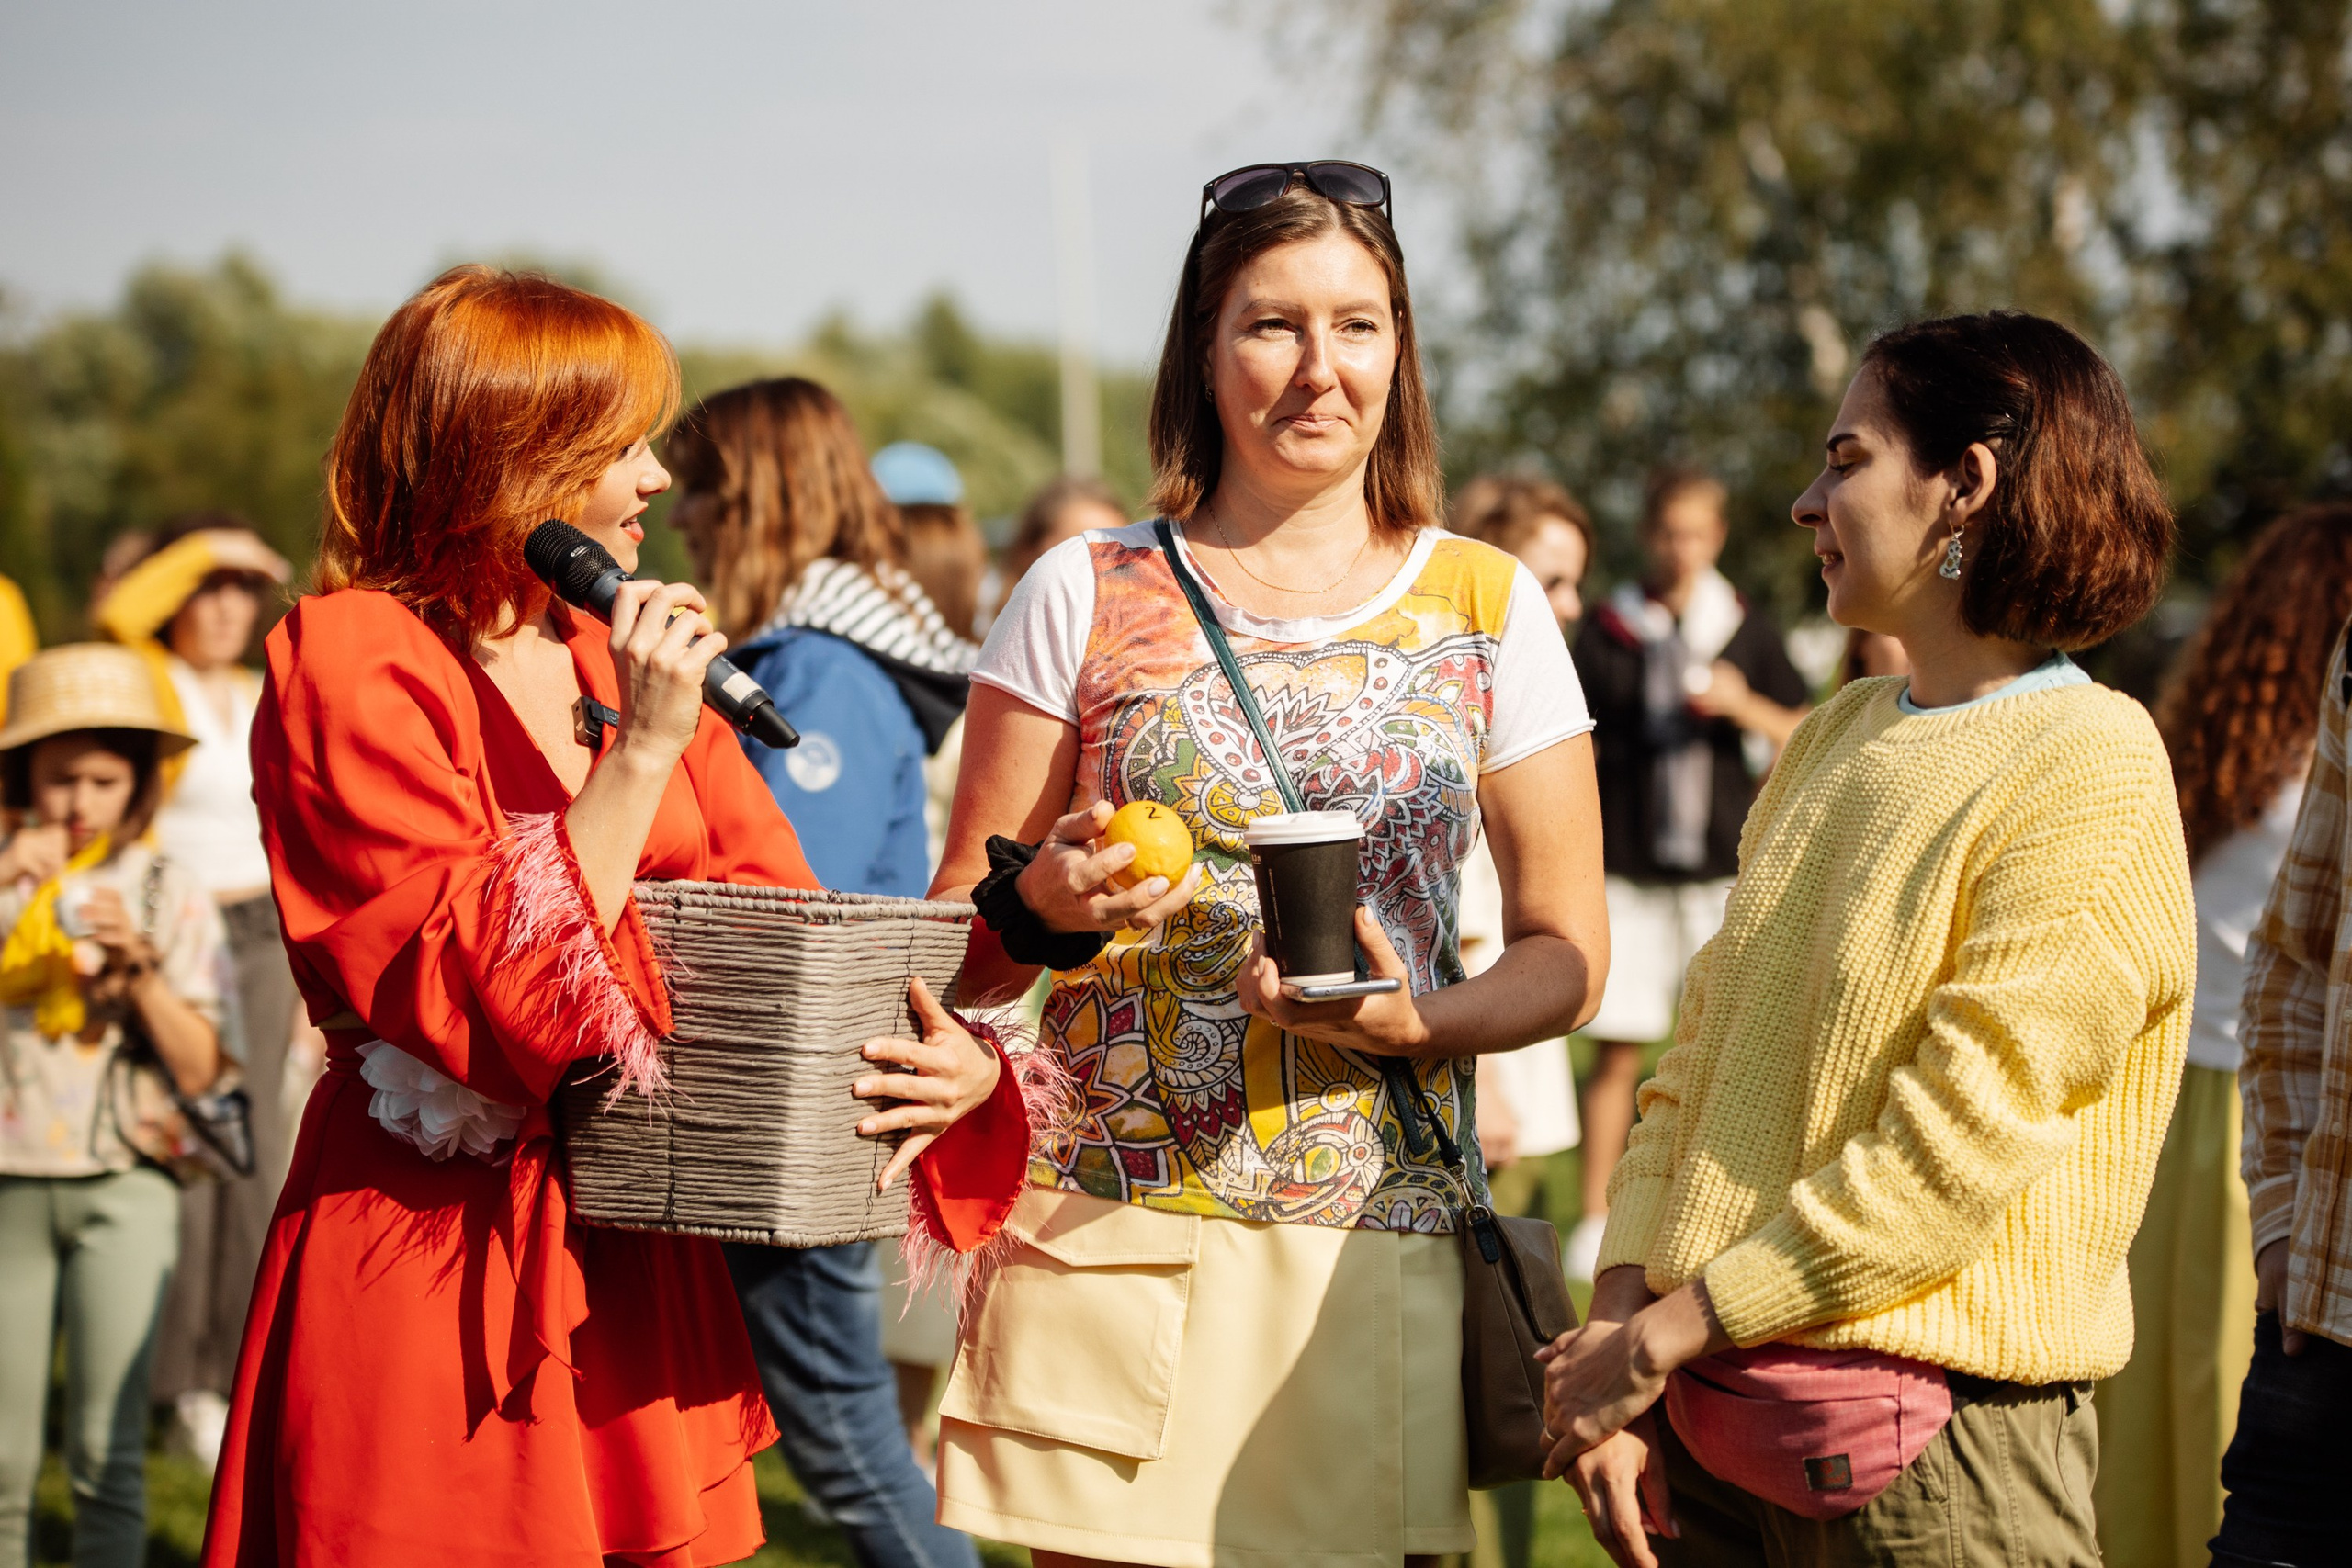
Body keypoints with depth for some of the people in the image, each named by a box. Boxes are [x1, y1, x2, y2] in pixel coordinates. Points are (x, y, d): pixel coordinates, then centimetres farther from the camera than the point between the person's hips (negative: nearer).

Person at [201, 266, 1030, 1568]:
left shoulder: (636, 656, 13)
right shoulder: (352, 665, -9)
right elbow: (486, 998, -18)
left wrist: (955, 1064, -11)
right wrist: (639, 755, -20)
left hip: (640, 1265, 6)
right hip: (438, 1258, -6)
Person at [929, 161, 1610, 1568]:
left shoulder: (1489, 607, 7)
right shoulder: (1086, 596, 4)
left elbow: (1568, 950, 7)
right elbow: (957, 939, 8)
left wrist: (1418, 1019, -12)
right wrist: (1040, 906, -14)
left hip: (1382, 1234, 1)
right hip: (1113, 1233, -1)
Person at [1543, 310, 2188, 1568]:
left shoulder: (2089, 770, -11)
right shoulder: (1836, 738, 12)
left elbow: (1953, 1149, -17)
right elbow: (1699, 1056, 10)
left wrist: (1667, 1333, -14)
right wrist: (1614, 1318, -4)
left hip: (1933, 1446, -6)